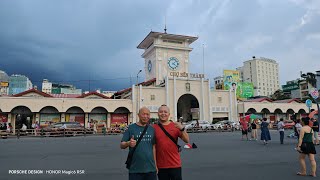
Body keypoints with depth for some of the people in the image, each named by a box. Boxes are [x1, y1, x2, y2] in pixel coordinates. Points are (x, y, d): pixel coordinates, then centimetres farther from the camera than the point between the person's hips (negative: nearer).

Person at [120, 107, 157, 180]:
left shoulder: (152, 129, 8)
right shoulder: (131, 128, -2)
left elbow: (153, 147, 13)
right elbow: (121, 145, -4)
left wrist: (155, 164, 12)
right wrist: (128, 143, -25)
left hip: (151, 169, 3)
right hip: (135, 170, -3)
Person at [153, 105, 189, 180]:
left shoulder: (175, 126, 0)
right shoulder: (154, 128, -1)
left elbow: (187, 140, -3)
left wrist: (182, 129, -20)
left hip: (175, 164, 0)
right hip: (161, 166, 0)